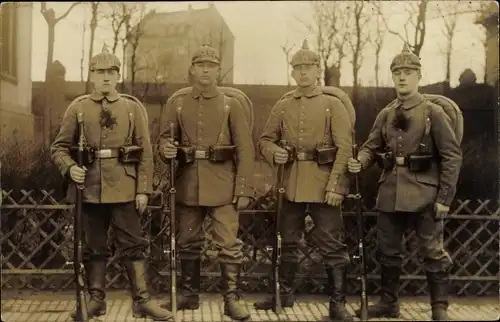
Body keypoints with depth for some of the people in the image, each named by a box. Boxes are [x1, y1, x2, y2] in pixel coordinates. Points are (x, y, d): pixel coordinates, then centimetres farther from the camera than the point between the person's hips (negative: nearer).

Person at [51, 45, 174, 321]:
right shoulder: (77, 108, 5)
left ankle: (142, 300, 9)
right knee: (93, 247, 10)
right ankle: (96, 299, 22)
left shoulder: (133, 107, 4)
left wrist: (143, 189, -5)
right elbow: (59, 147, 7)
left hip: (124, 189, -1)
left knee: (133, 244, 2)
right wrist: (70, 168, -14)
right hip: (90, 188, 1)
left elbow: (145, 152, 1)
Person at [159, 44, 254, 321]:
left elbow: (246, 150, -2)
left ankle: (231, 298, 8)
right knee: (188, 243, 12)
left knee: (229, 243, -3)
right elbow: (165, 139, 11)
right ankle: (188, 293, 27)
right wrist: (167, 149, -14)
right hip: (188, 184, 3)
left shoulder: (231, 105, 0)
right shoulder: (176, 103, 6)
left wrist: (244, 190, -8)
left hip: (223, 186, -2)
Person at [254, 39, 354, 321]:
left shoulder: (333, 104, -2)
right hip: (291, 184, 4)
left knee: (333, 245, -1)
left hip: (323, 184, -4)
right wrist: (274, 152, -10)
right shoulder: (282, 106, 9)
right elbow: (265, 139, 14)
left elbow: (344, 148, -8)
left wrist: (335, 185, -16)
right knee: (289, 242, 14)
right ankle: (286, 294, 29)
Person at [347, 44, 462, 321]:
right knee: (387, 251, 13)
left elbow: (452, 156, -7)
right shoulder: (385, 115, 8)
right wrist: (359, 163, -12)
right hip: (390, 194, 5)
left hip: (424, 195, -4)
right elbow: (372, 147, 12)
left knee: (432, 252, 3)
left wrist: (445, 197, -11)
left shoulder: (433, 113, -5)